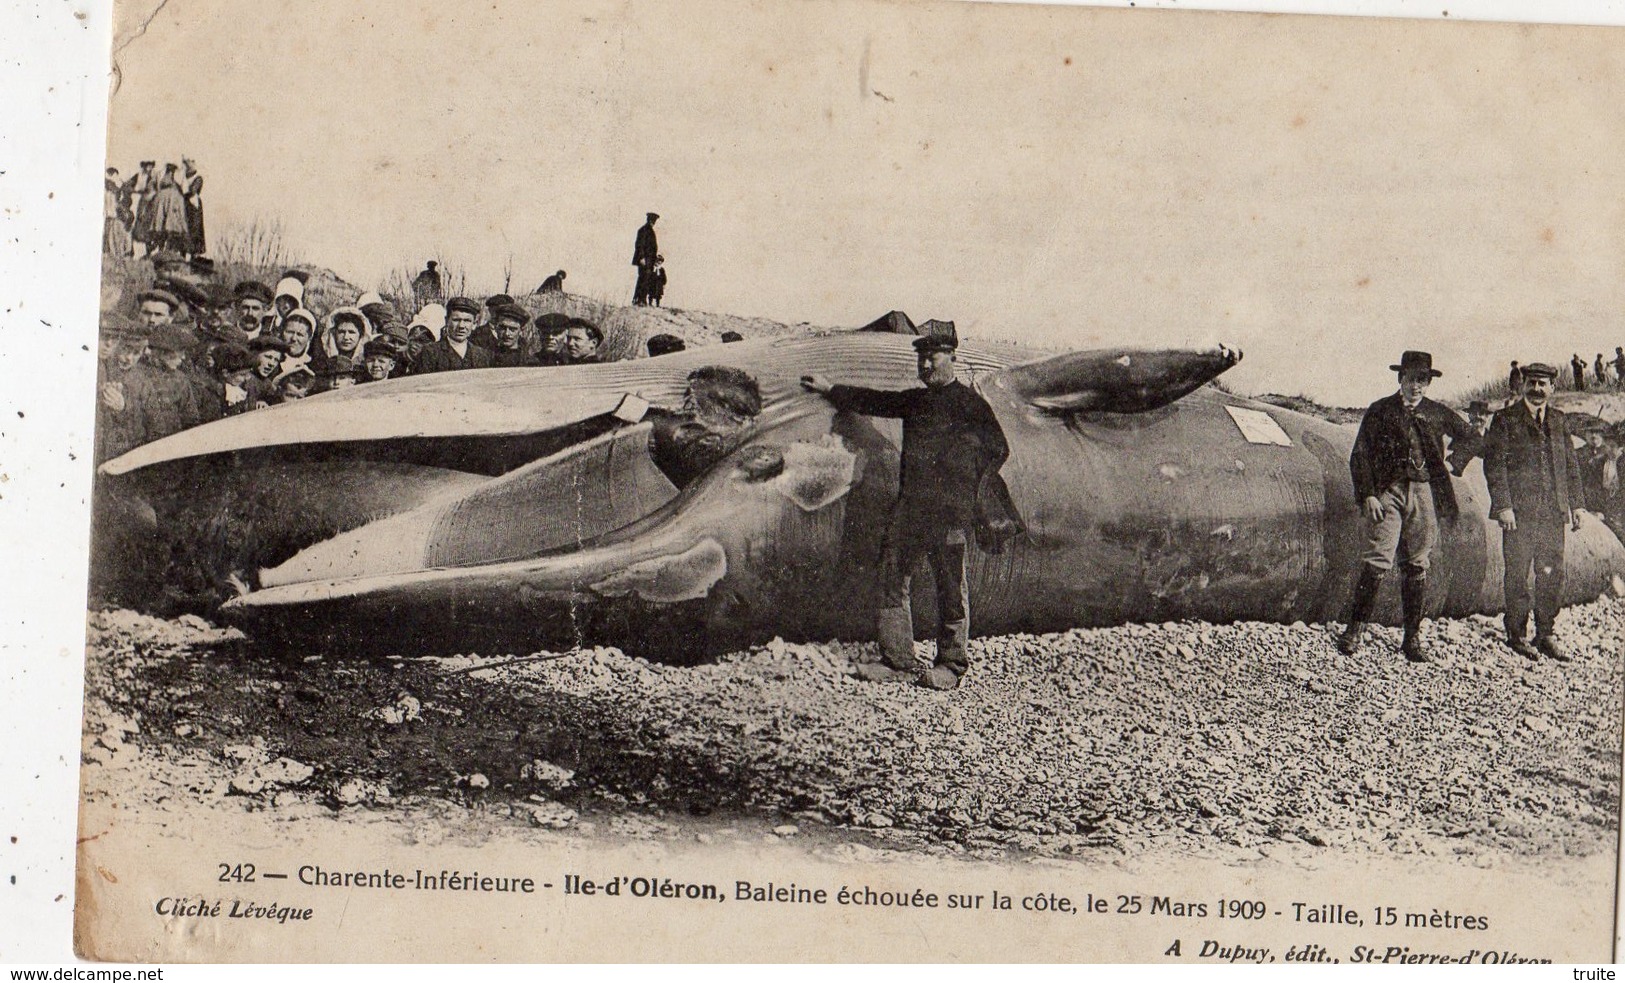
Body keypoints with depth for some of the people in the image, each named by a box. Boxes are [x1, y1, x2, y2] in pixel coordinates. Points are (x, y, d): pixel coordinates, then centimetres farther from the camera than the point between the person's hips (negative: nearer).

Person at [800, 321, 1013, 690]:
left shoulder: (969, 403, -2)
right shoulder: (914, 401, 17)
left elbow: (998, 450, 1)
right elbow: (875, 402, 30)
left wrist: (964, 484, -2)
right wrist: (830, 390, 34)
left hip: (949, 511, -7)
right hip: (909, 507, 7)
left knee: (950, 587, -2)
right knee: (892, 579, 5)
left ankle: (950, 665, 7)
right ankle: (896, 660, 11)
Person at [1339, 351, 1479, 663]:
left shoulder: (1438, 414, 10)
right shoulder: (1379, 412, 3)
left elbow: (1471, 439, 25)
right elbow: (1360, 457, 1)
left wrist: (1453, 464, 12)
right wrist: (1367, 495, -8)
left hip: (1425, 493, 3)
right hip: (1389, 491, -3)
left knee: (1418, 566, 5)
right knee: (1377, 562, -13)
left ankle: (1413, 639, 10)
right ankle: (1355, 630, -6)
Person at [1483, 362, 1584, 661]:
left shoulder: (1559, 420, 14)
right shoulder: (1505, 420, -1)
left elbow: (1570, 465, 17)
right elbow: (1494, 464, -6)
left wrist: (1575, 504, 12)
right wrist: (1503, 506, -13)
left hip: (1553, 513, 4)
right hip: (1519, 512, -4)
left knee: (1552, 575, 5)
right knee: (1517, 575, 1)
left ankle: (1546, 634, 15)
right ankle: (1516, 634, 11)